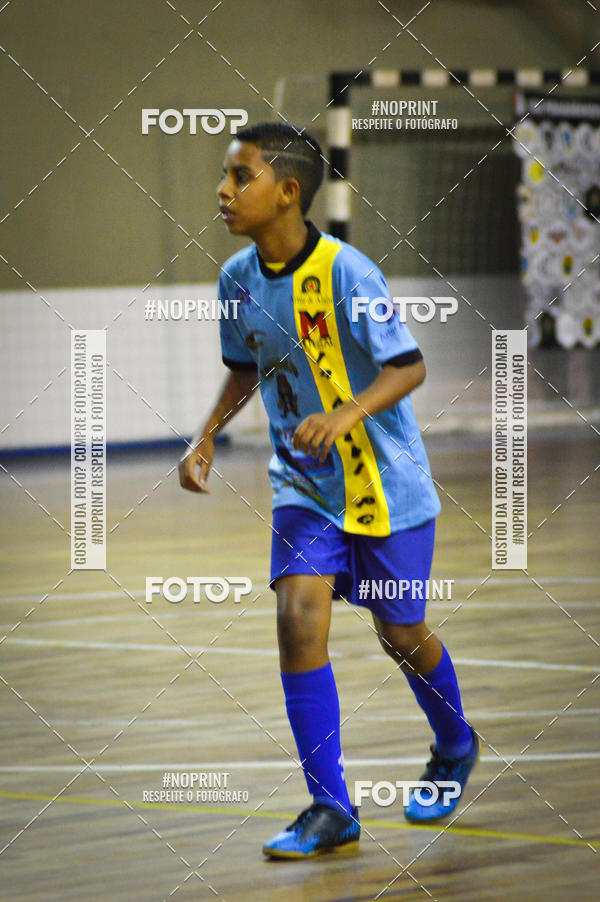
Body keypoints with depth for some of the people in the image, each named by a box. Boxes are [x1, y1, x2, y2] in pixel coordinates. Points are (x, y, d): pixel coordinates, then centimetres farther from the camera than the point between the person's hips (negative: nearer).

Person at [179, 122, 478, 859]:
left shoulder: (345, 271, -21)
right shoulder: (238, 278, -2)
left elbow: (408, 367, -20)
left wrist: (344, 417, -35)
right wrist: (206, 437, 4)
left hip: (385, 484, -4)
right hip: (304, 487, 4)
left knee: (400, 635, 8)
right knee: (299, 619, -14)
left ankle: (455, 748, 40)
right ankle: (331, 809, -9)